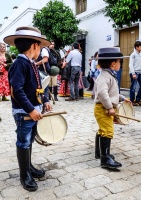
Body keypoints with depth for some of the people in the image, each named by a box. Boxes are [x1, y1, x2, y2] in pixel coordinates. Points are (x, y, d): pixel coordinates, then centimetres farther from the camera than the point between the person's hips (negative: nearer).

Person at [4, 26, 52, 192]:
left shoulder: (31, 64, 10)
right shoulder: (20, 63, -19)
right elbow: (17, 90, -27)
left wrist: (45, 101, 10)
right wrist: (31, 110, -27)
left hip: (34, 110, 9)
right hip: (24, 112, -9)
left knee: (29, 141, 20)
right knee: (23, 143, 5)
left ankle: (29, 167, 38)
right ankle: (25, 176, 21)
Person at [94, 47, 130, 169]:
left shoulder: (110, 75, 16)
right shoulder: (105, 76, -20)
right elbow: (102, 93, -34)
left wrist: (122, 98, 22)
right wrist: (110, 107, -30)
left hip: (106, 108, 11)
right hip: (103, 109, -11)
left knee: (102, 131, 20)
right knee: (107, 132, -10)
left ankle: (99, 152, 35)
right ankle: (105, 159, -3)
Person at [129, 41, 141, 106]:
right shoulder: (133, 54, -5)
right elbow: (131, 65, -9)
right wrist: (133, 73, -16)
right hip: (134, 72, -6)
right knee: (133, 87, -2)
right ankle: (132, 101, 8)